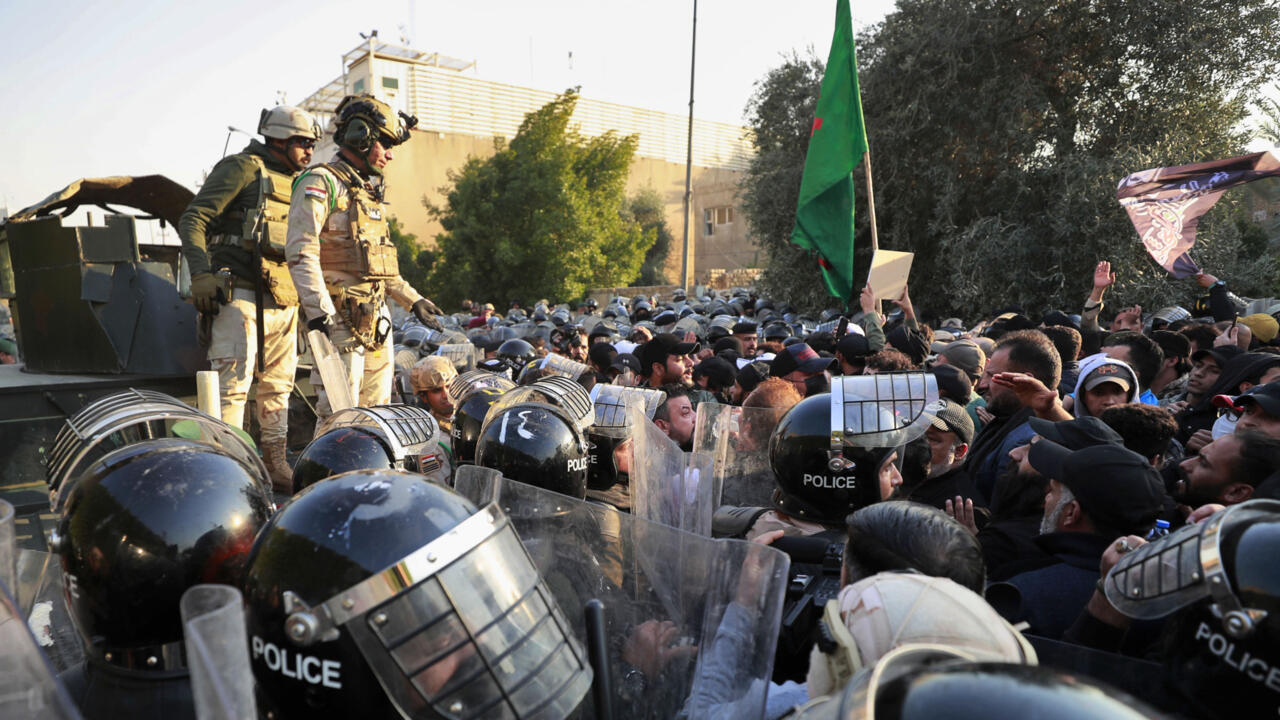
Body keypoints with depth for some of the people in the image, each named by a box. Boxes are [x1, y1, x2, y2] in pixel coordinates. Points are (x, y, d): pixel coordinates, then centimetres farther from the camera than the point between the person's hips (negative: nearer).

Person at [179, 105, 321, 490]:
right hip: (240, 294, -8)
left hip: (283, 300, 8)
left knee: (278, 384, 11)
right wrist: (200, 273, -19)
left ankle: (275, 464, 21)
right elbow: (192, 219, -8)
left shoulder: (297, 183, 21)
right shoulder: (243, 168, -2)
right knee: (234, 380, -9)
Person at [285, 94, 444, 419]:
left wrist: (412, 299, 24)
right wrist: (319, 312, -24)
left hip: (376, 316, 9)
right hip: (339, 317, -9)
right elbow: (301, 252, -16)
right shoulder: (321, 182, -6)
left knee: (377, 411, 11)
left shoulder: (370, 190, 22)